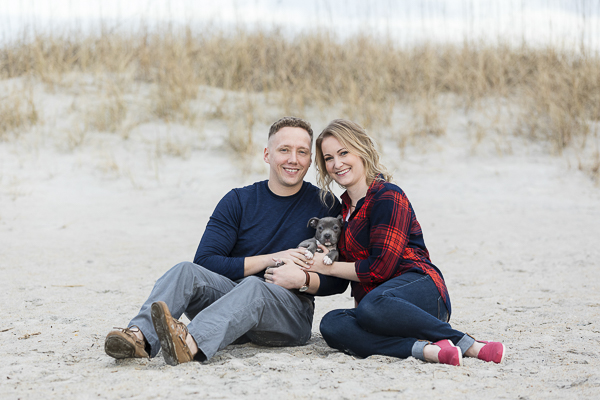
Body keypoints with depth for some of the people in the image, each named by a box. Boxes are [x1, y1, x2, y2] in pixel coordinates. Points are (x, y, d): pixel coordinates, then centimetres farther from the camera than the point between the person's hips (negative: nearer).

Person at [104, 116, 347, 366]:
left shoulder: (324, 205, 7)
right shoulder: (238, 201, 9)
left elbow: (338, 280, 5)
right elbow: (206, 261, -3)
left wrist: (303, 280, -16)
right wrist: (271, 259, -8)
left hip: (291, 311, -3)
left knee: (253, 286, -36)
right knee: (186, 271, -25)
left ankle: (191, 344, -63)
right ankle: (140, 336, -51)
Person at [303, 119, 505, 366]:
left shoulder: (387, 197, -3)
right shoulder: (345, 206, 22)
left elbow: (381, 267, -11)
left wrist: (328, 267, -2)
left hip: (420, 287, -7)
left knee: (373, 306, -41)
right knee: (331, 325, -27)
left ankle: (468, 345, -30)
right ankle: (426, 349, -39)